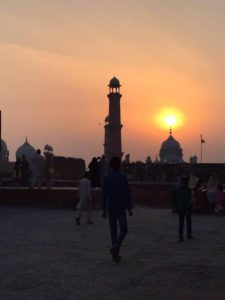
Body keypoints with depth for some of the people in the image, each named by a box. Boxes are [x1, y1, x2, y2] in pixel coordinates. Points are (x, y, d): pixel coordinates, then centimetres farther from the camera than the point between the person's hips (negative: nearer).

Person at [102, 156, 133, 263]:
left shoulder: (106, 178, -3)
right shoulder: (123, 177, -7)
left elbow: (104, 194, -6)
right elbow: (127, 194, -9)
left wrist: (104, 209, -1)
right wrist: (129, 208, -3)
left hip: (110, 209, 2)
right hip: (121, 208, -2)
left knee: (113, 230, 10)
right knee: (123, 229, 11)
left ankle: (116, 254, 11)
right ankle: (116, 246, -14)